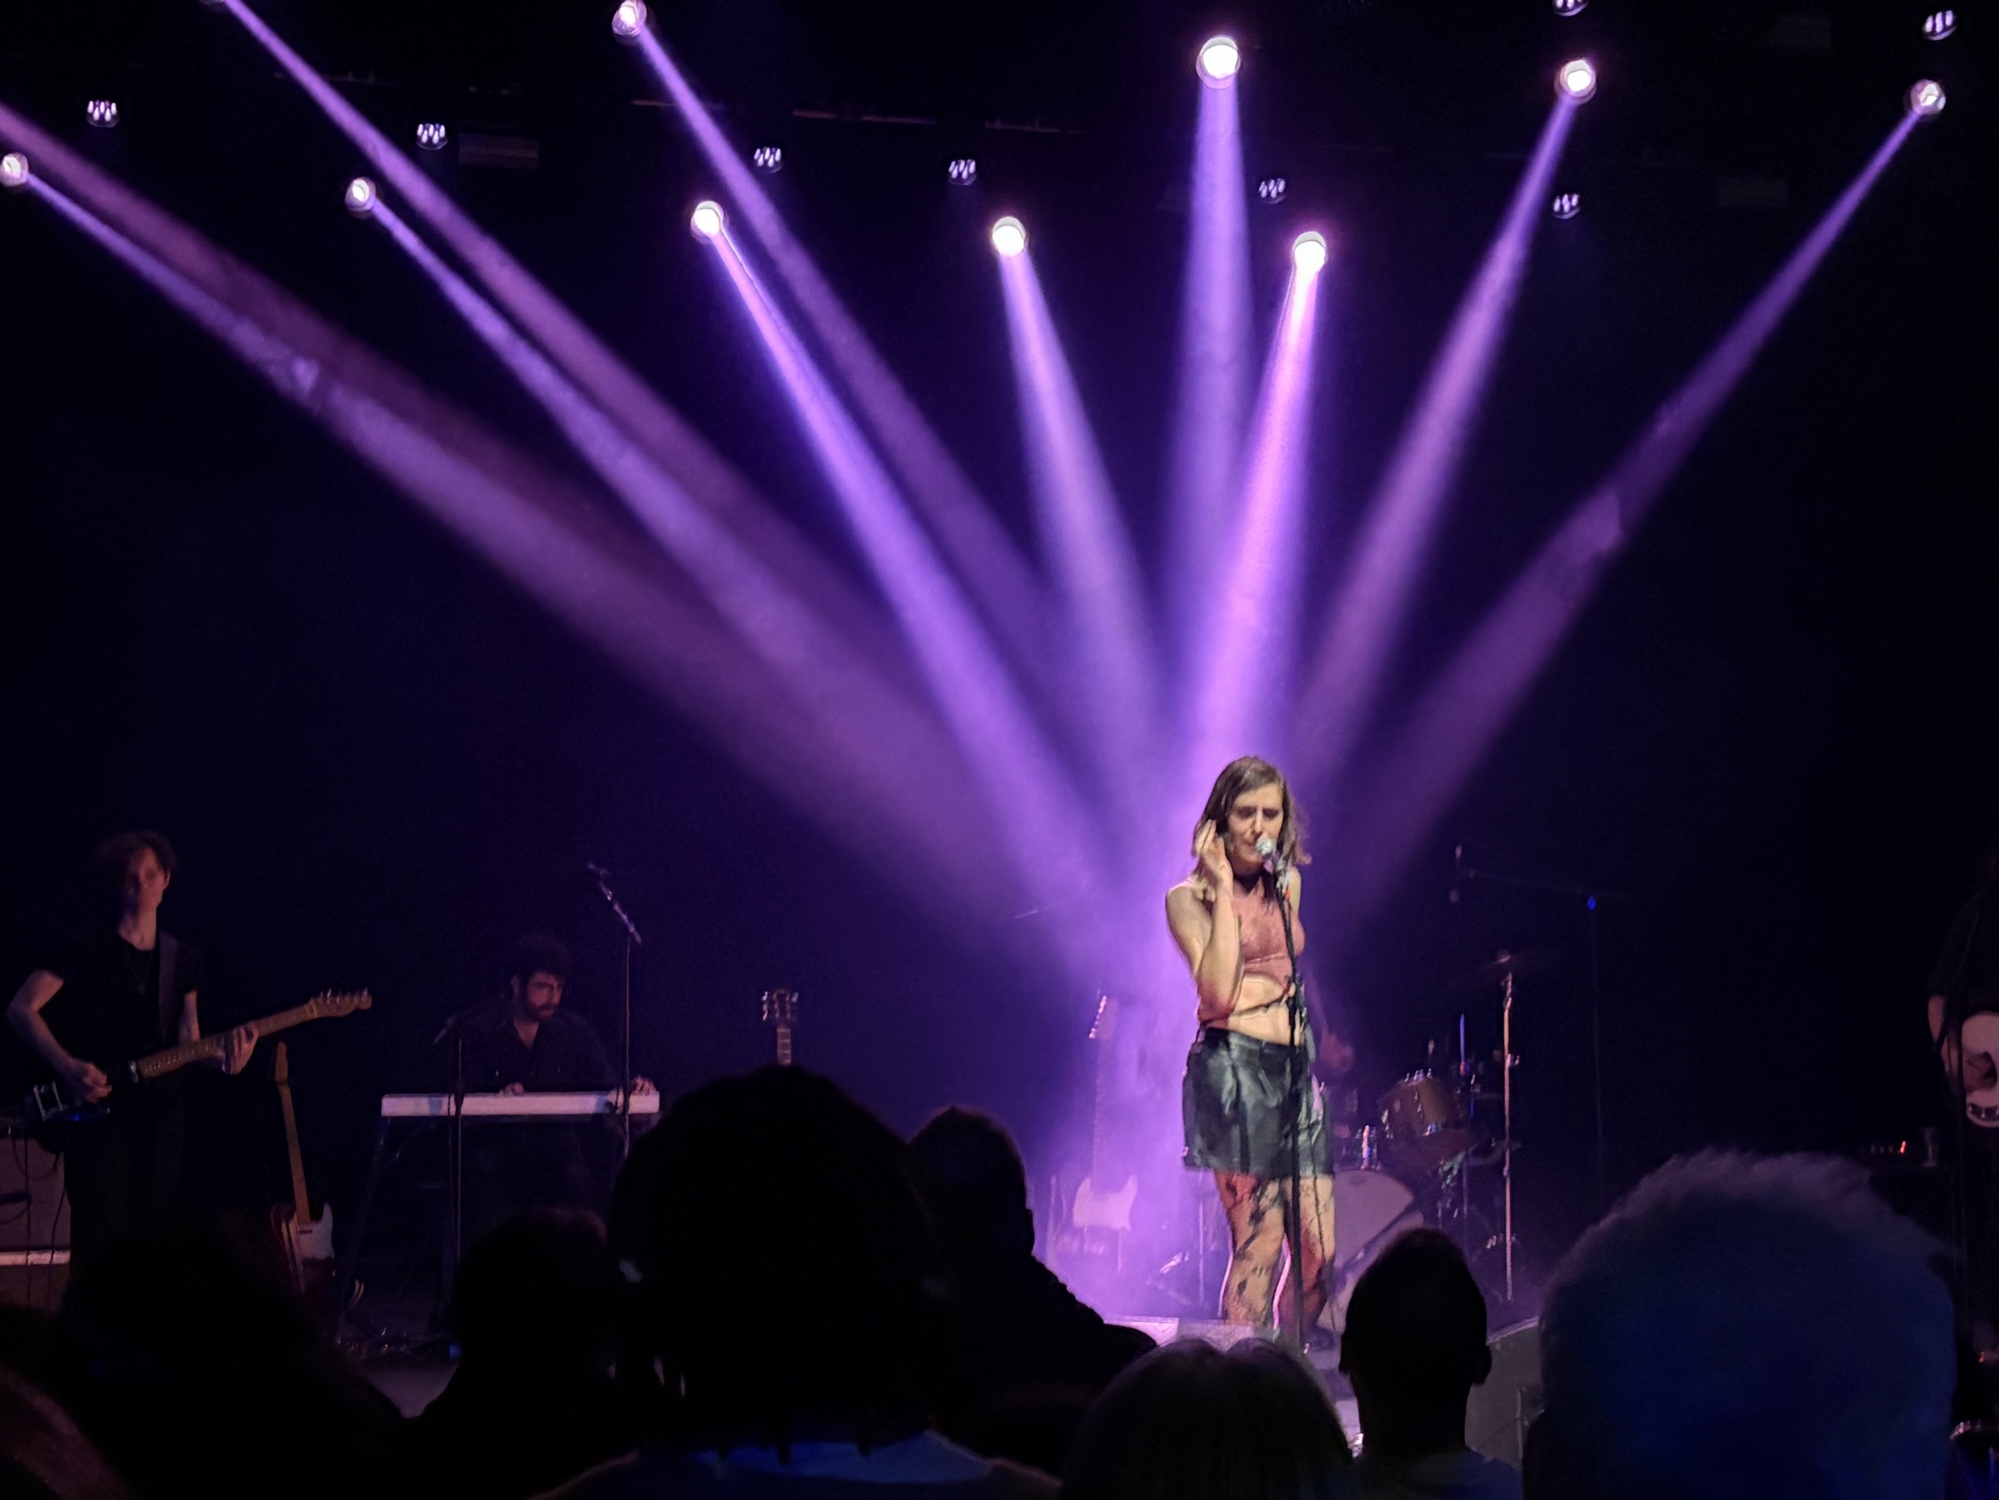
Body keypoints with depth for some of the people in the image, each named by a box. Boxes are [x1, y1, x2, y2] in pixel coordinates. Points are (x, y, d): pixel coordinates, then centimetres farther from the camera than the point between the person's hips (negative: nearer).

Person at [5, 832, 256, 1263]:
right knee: (101, 1235, -11)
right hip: (98, 1112, -4)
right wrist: (68, 1067, -20)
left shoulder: (183, 958, 14)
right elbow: (21, 1009, -7)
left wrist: (223, 1058, -11)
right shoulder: (88, 949, -1)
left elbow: (188, 1043, 12)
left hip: (161, 1110, 4)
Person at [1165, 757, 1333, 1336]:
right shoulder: (1189, 898, -3)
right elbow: (1218, 992, -16)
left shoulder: (1285, 884, 15)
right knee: (1259, 1242, -13)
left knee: (1319, 1252, -1)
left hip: (1293, 1065, 6)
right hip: (1234, 1066, -6)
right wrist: (1224, 887, -13)